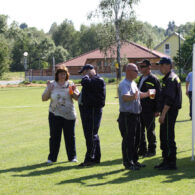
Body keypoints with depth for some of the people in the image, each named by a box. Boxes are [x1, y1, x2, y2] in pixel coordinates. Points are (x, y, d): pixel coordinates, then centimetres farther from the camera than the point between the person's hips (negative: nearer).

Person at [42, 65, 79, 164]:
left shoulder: (70, 84, 6)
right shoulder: (52, 85, 6)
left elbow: (78, 97, 4)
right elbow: (44, 98, 4)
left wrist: (73, 92, -15)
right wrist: (49, 90, -11)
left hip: (69, 115, 0)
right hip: (55, 114, 0)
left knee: (70, 136, 4)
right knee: (54, 136, 0)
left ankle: (72, 157, 13)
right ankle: (52, 157, 6)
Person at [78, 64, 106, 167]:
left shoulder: (98, 80, -12)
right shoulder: (91, 80, 19)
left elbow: (85, 82, -26)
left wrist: (86, 76, -7)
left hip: (93, 110, -10)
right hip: (86, 110, 10)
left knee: (91, 135, -11)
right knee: (90, 134, 13)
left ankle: (90, 158, -12)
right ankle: (96, 158, 20)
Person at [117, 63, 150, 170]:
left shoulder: (133, 83, 16)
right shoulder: (124, 84, -16)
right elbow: (125, 97, -34)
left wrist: (147, 94, 29)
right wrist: (133, 97, -51)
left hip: (135, 116, 10)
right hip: (127, 116, -10)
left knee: (136, 139, 15)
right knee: (128, 140, -7)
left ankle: (134, 161, 25)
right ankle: (128, 163, -2)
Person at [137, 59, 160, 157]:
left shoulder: (153, 79, -9)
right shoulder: (141, 78, 14)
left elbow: (158, 95, -11)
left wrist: (157, 110, -15)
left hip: (149, 110, -8)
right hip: (139, 109, 8)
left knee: (150, 131, 2)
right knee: (140, 130, 11)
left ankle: (151, 150, 11)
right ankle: (142, 150, 21)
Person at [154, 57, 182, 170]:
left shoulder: (171, 79, -16)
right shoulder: (168, 78, 17)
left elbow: (169, 99, -22)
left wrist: (163, 114, -22)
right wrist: (161, 112, 22)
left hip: (169, 111, -11)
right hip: (169, 111, 11)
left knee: (168, 137, -7)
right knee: (164, 137, 15)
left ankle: (171, 163, -3)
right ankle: (166, 161, 21)